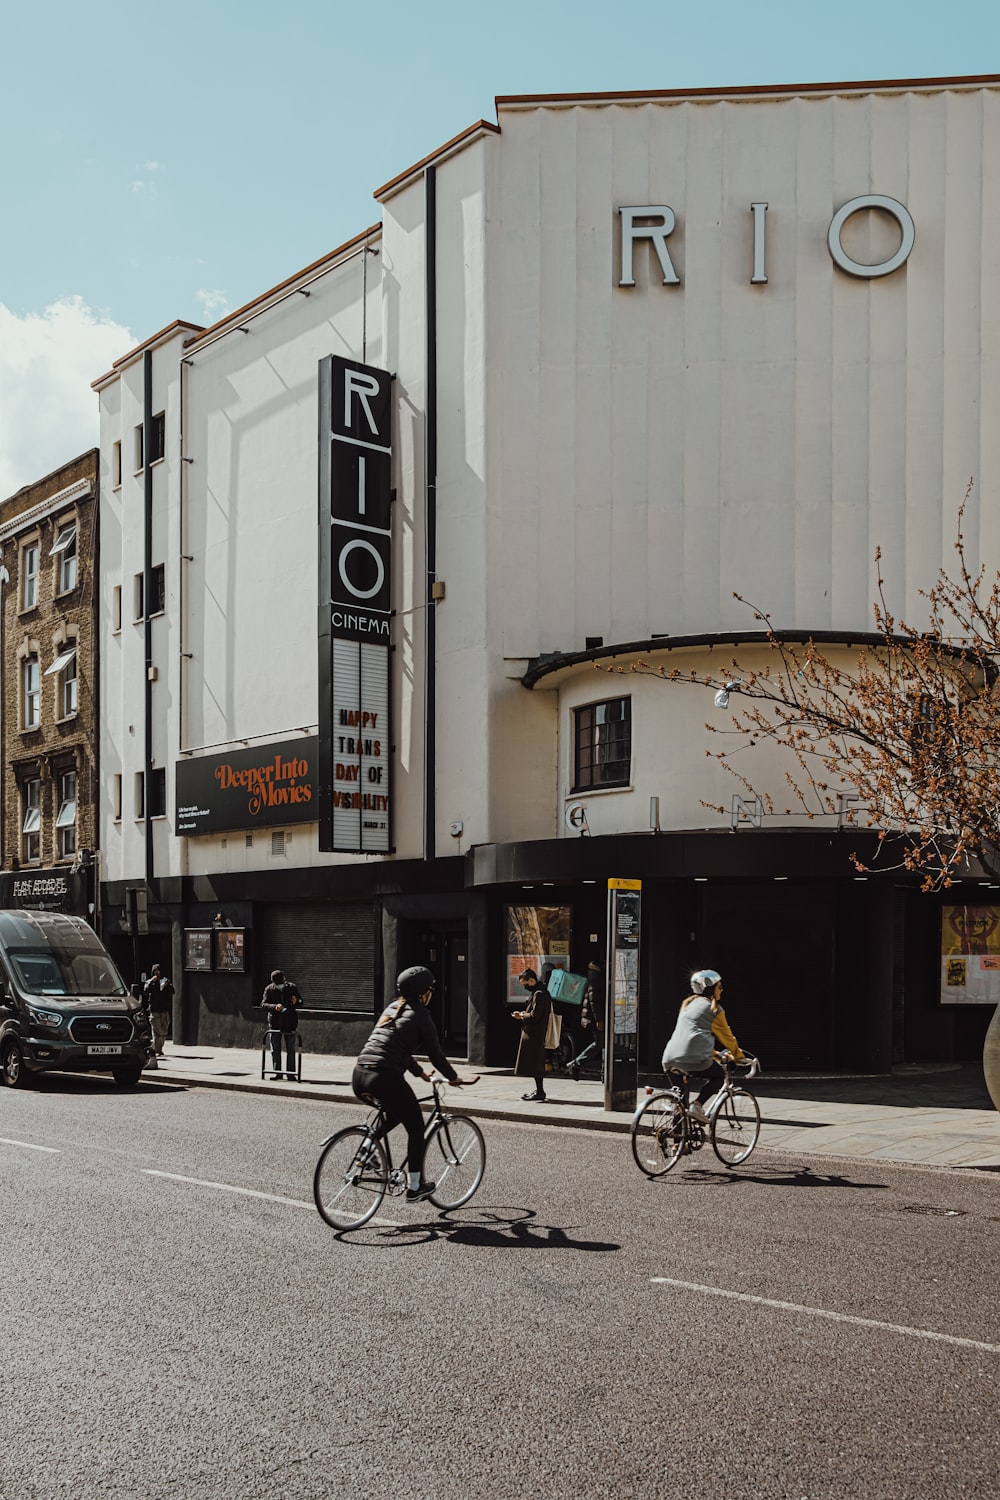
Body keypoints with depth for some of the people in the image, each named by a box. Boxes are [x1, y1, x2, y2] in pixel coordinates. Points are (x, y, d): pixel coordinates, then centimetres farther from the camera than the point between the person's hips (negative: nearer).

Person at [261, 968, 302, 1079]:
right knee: (275, 1049, 3)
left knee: (290, 1050, 2)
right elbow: (264, 1004, -9)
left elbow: (300, 1002, 8)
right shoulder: (269, 989, -1)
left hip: (290, 1022, 0)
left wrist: (296, 1002, -17)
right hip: (274, 1022, 0)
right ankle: (276, 1072, 10)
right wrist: (274, 1007, -27)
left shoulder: (292, 987, 1)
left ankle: (290, 1073, 7)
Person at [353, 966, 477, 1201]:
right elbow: (435, 1052, 4)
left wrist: (420, 1072, 41)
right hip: (385, 1078, -8)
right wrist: (454, 1078, 18)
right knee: (416, 1128, 12)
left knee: (397, 1113, 32)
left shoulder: (392, 1009, 22)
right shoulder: (419, 1015, 0)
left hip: (359, 1078, 8)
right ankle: (414, 1187, 15)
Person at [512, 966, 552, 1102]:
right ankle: (539, 1090, 20)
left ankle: (540, 1092, -4)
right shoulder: (540, 992, 14)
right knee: (536, 1063, 15)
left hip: (534, 1034, -10)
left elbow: (535, 1015, -22)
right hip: (535, 1033, 10)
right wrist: (523, 1014, 8)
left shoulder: (539, 994, -17)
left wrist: (522, 1015, -7)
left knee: (534, 1063, -6)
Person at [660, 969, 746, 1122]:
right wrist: (738, 1056, 27)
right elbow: (727, 1036, 11)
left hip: (670, 1059, 7)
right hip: (693, 1058, -7)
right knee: (719, 1076, 15)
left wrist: (716, 1054, 40)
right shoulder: (713, 1009, 5)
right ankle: (696, 1106, -4)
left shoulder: (688, 1004, 29)